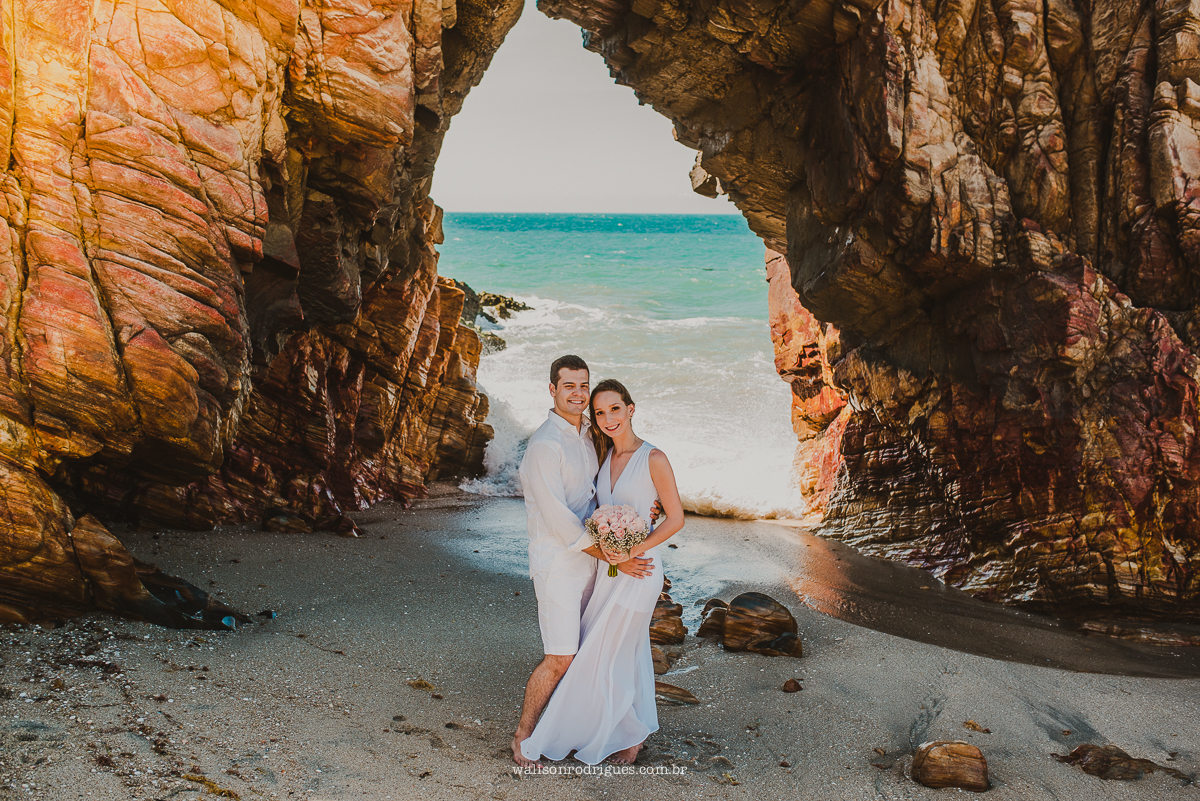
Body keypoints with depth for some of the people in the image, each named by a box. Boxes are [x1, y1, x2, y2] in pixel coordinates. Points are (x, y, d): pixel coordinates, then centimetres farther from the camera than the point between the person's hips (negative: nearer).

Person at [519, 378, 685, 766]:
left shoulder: (653, 459, -14)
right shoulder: (604, 455, 6)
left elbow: (675, 518, -12)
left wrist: (634, 551, -17)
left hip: (638, 570, -6)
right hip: (607, 567, 6)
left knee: (604, 657, 1)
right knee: (627, 654, 17)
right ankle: (634, 732, 31)